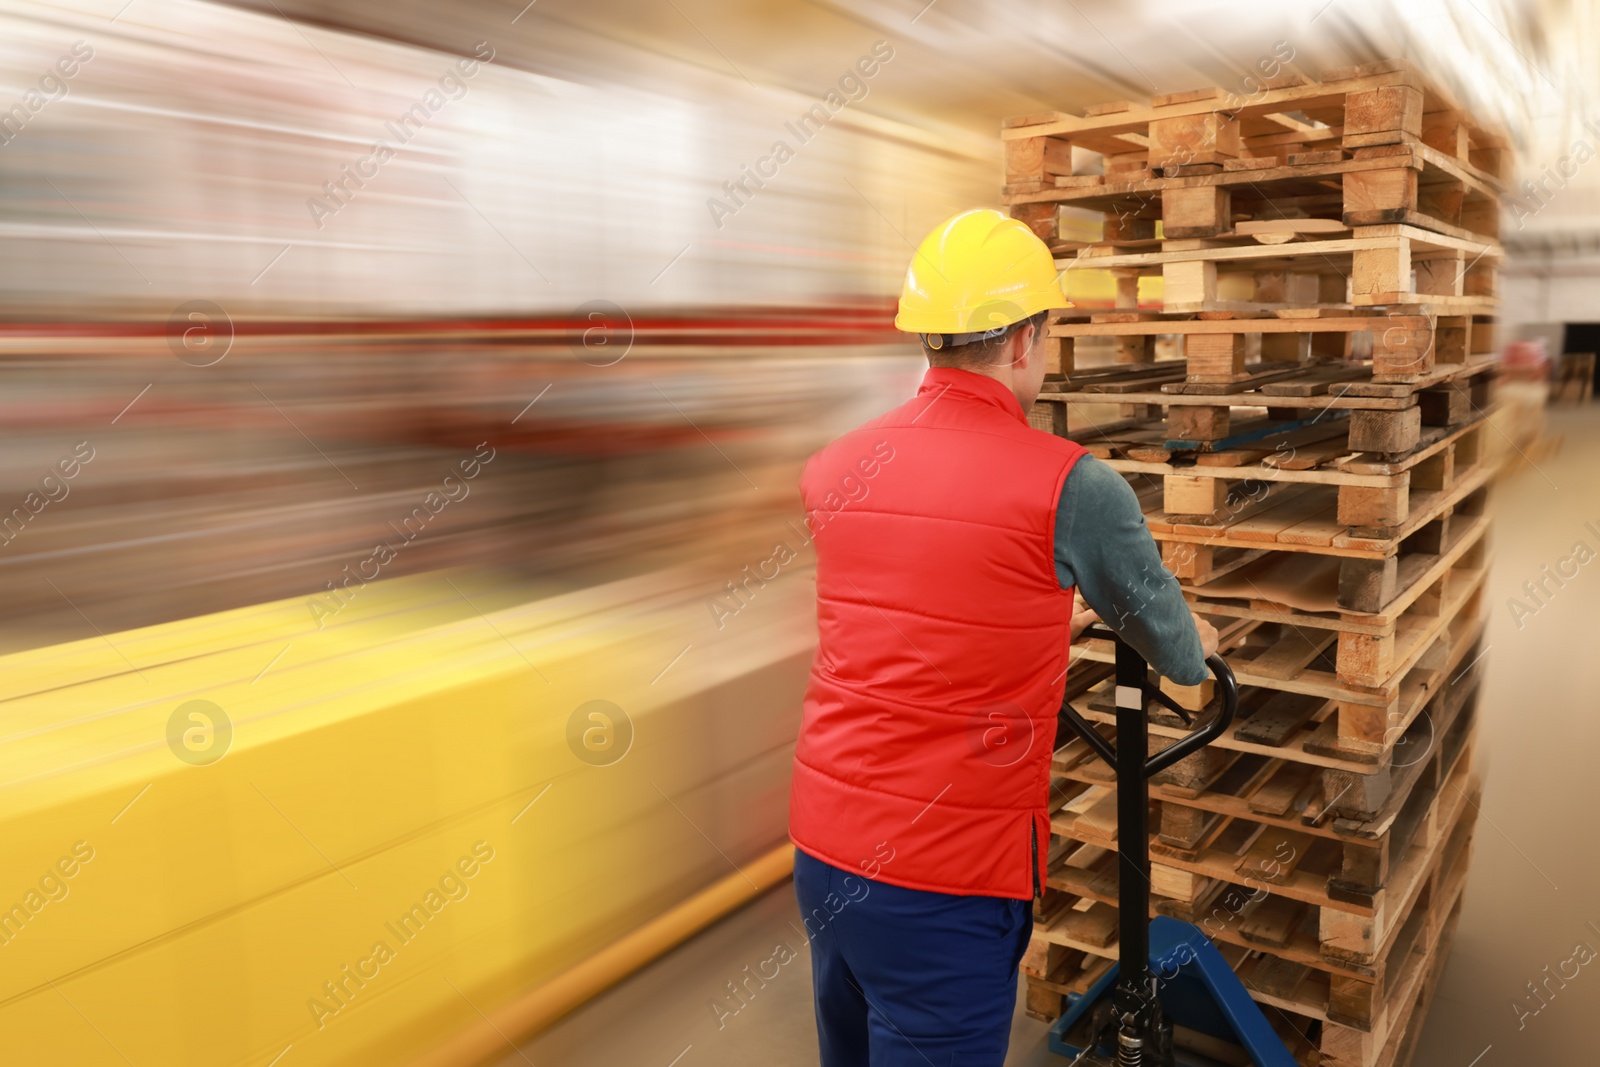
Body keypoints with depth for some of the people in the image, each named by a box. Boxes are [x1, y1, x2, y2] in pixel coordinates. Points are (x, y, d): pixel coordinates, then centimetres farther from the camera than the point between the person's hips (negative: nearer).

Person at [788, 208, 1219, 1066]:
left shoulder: (833, 469, 2)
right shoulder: (1068, 485, -15)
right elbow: (1174, 651, 3)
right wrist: (1196, 646, 27)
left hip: (821, 842, 6)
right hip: (942, 875, -6)